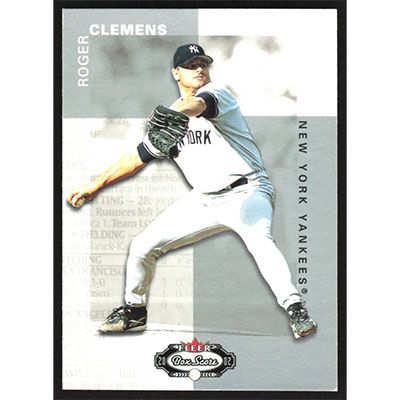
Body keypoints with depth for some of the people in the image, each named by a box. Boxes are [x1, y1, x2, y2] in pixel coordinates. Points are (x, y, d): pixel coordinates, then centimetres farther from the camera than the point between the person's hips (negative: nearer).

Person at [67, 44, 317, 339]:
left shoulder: (217, 93, -9)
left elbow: (199, 104, -35)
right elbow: (140, 156, 18)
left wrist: (181, 112, -58)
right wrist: (96, 185, 17)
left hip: (247, 190, -6)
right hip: (204, 200, 6)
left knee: (259, 239, -36)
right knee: (142, 246, 4)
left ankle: (296, 309, -31)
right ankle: (135, 310, 25)